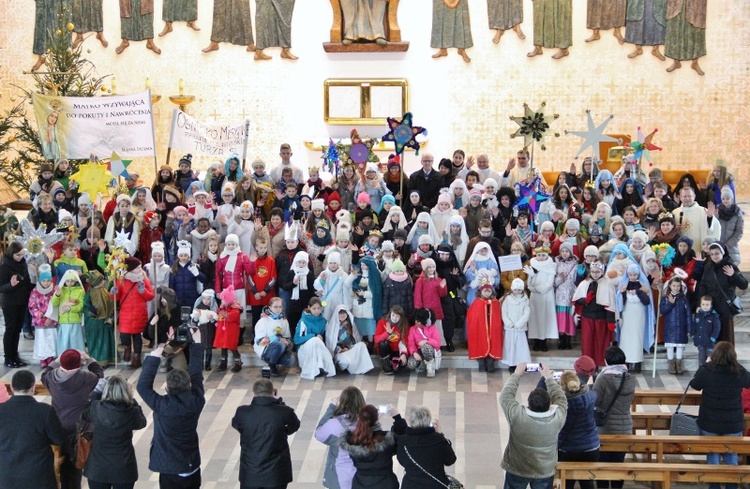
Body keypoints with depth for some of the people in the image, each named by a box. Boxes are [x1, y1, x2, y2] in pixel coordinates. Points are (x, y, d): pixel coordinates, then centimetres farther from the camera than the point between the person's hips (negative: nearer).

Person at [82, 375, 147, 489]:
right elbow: (142, 422, 8)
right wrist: (132, 402, 13)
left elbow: (84, 416, 12)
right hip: (123, 470, -1)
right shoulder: (131, 412, -15)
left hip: (97, 469, 1)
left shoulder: (96, 408, -11)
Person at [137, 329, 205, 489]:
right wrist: (197, 344, 8)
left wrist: (153, 358, -11)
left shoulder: (162, 406, -25)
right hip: (192, 466, 4)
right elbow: (196, 375, 0)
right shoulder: (196, 402, -14)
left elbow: (143, 386, -13)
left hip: (171, 470, -4)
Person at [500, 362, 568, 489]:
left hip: (517, 471, -1)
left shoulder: (517, 416, -28)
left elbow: (506, 395, -12)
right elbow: (560, 398, -3)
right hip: (545, 473, 1)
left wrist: (516, 375, -1)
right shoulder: (557, 418, -23)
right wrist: (549, 378, 6)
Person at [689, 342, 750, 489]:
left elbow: (694, 385, 2)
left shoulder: (706, 371, -17)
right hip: (734, 423, 1)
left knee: (712, 455, 14)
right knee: (731, 456, 15)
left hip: (709, 423, -1)